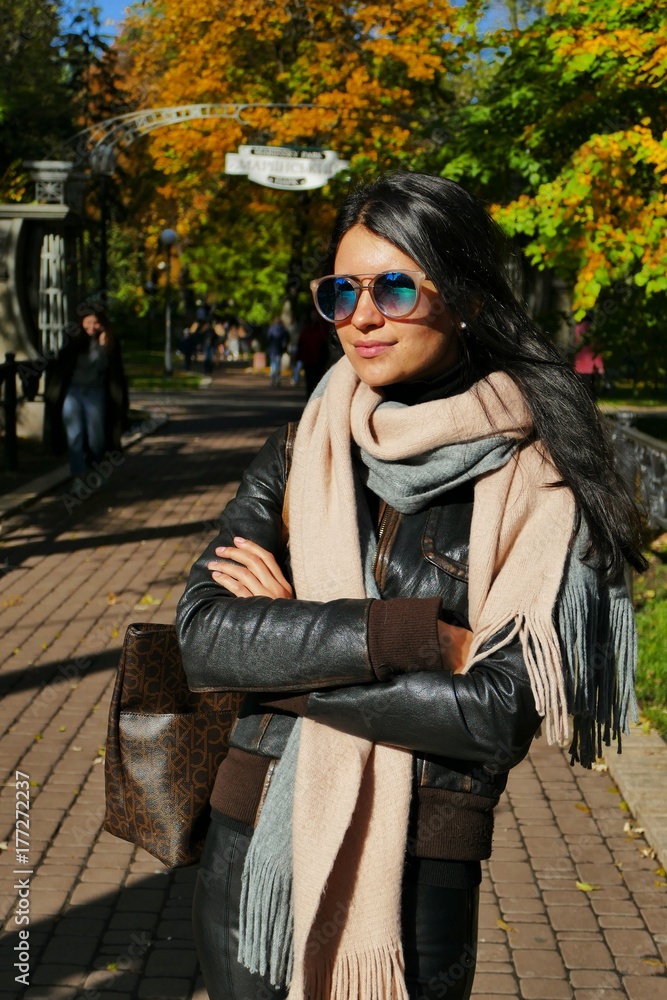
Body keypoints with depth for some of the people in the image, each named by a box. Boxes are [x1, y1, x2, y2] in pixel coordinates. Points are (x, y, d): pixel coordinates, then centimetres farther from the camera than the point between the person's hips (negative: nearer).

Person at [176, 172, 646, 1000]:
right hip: (250, 858, 4)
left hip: (416, 883, -3)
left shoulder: (538, 487, -8)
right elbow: (202, 637, -10)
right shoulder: (298, 456, 2)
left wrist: (286, 656, -13)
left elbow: (497, 716, -17)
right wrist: (415, 633, -20)